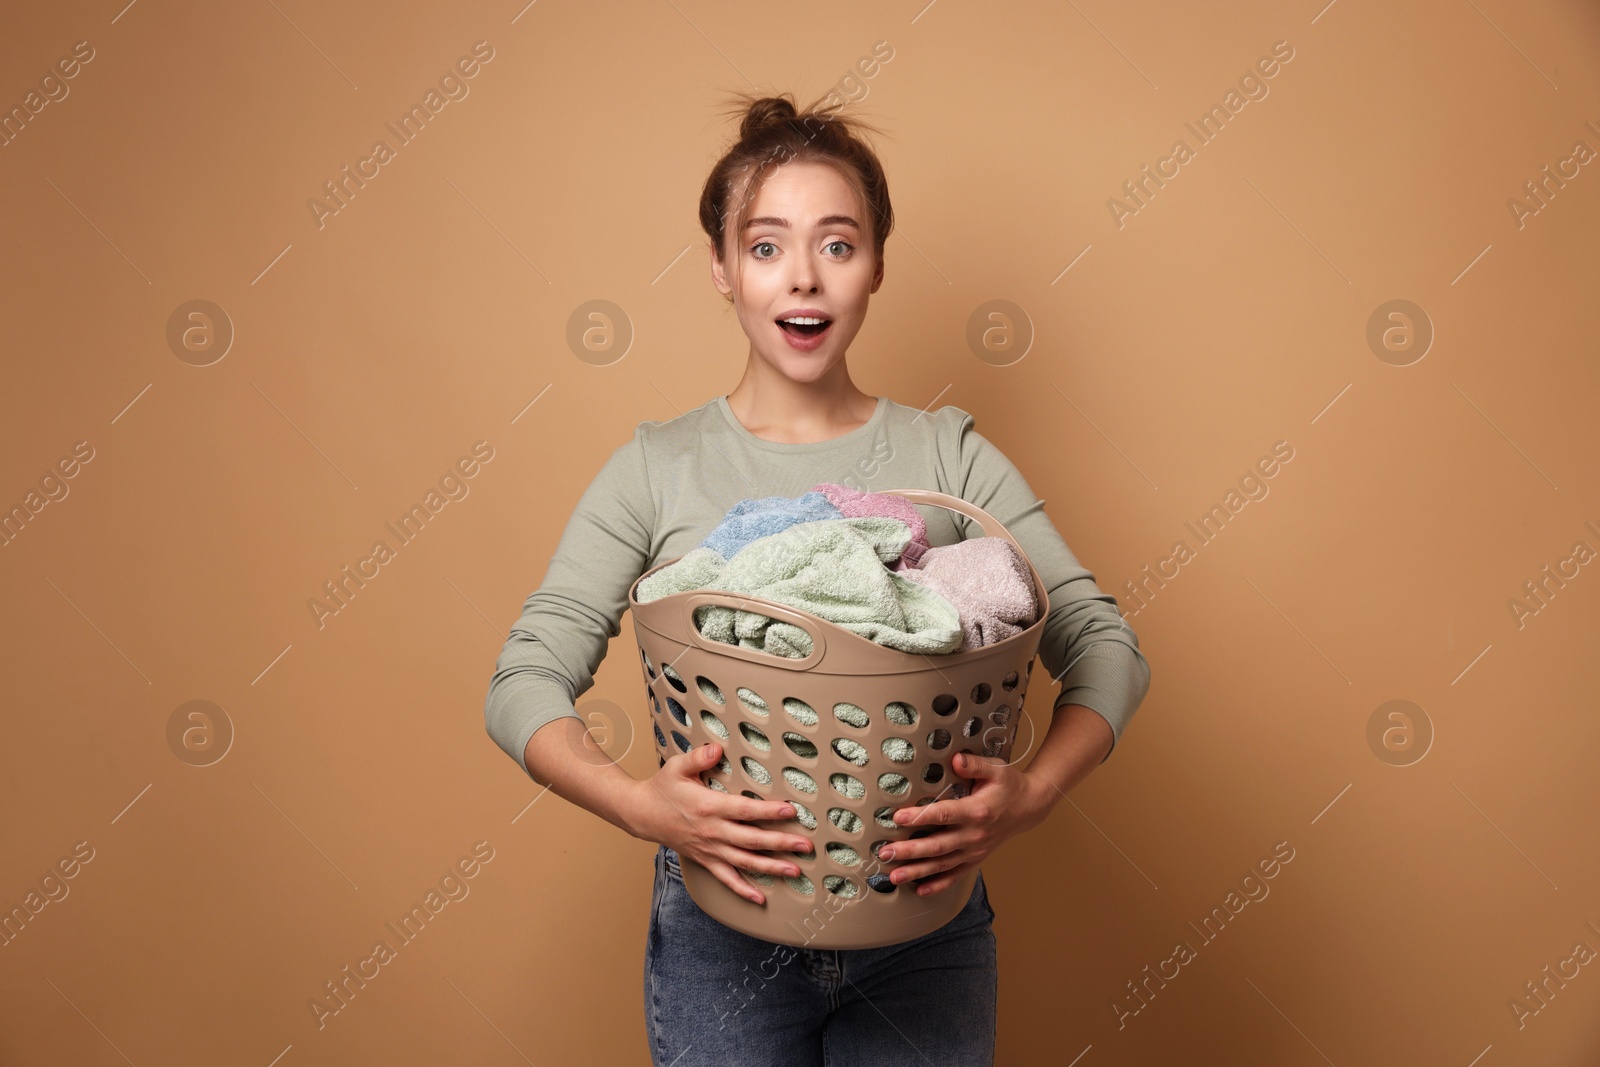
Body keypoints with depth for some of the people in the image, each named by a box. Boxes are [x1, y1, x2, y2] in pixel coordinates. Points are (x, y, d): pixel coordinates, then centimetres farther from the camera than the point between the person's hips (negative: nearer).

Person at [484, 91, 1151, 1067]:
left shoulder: (949, 456, -2)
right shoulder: (657, 470, -4)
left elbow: (1106, 644, -6)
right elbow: (525, 680, -8)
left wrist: (1035, 793, -23)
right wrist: (637, 803, -25)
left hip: (923, 927, 1)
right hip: (721, 933, 0)